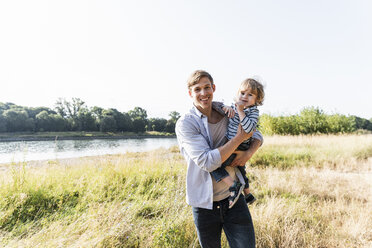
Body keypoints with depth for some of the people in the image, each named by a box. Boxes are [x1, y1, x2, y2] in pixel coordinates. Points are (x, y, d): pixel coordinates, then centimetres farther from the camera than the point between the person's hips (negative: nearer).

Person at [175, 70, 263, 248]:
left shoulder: (228, 115, 1)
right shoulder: (185, 123, -14)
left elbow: (257, 135, 11)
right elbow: (208, 162, -23)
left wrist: (248, 153, -11)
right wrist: (240, 137, -20)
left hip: (233, 198, 3)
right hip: (205, 204, -3)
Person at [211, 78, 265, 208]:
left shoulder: (253, 112, -14)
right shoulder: (234, 107, 4)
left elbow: (248, 128, -31)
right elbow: (217, 105, 4)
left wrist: (240, 110, -29)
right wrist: (225, 107, -16)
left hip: (239, 148, -8)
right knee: (240, 170, 27)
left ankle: (234, 186, -17)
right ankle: (248, 195, 48)